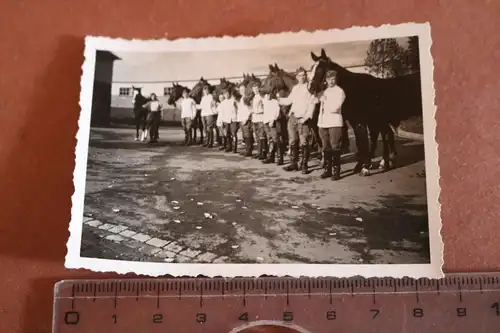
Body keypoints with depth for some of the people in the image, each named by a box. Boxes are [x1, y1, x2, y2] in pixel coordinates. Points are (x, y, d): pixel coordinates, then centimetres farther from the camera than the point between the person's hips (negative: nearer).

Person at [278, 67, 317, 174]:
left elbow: (312, 104, -10)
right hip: (292, 118, 6)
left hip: (303, 119, -6)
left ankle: (304, 165, 4)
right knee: (293, 142, 8)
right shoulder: (295, 88, 16)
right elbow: (288, 100, 22)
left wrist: (306, 118, -18)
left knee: (304, 143, -4)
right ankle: (294, 164, 17)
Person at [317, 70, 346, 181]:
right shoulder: (325, 91, 16)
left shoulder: (339, 91, -5)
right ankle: (327, 170, 19)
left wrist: (325, 101, -4)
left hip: (334, 123, -6)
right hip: (323, 123, 6)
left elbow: (334, 108, -17)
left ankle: (336, 172, 3)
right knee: (326, 148, 10)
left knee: (335, 148, -4)